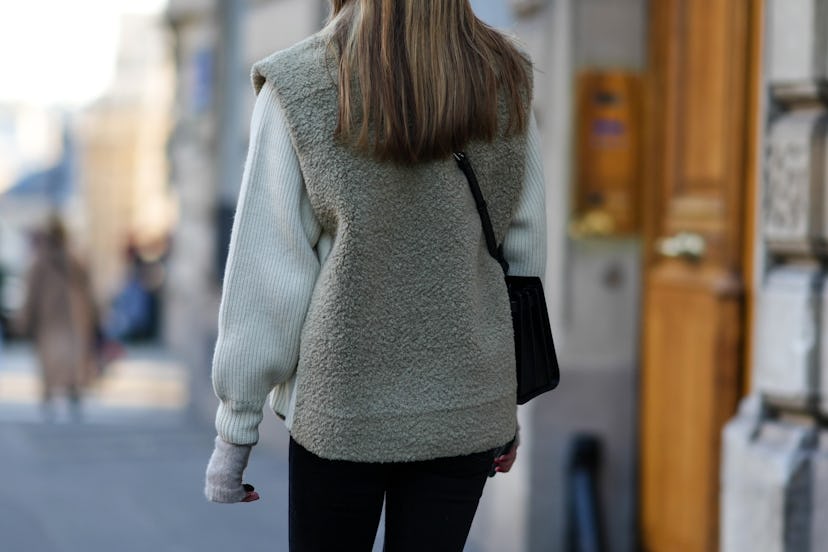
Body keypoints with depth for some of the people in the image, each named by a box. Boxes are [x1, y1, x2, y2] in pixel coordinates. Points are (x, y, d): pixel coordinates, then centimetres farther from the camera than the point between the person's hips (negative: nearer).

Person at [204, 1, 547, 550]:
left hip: (344, 407, -2)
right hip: (467, 406, 3)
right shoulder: (507, 83, 0)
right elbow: (525, 253, 6)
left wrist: (235, 428, -1)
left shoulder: (297, 88, -9)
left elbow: (265, 276, -8)